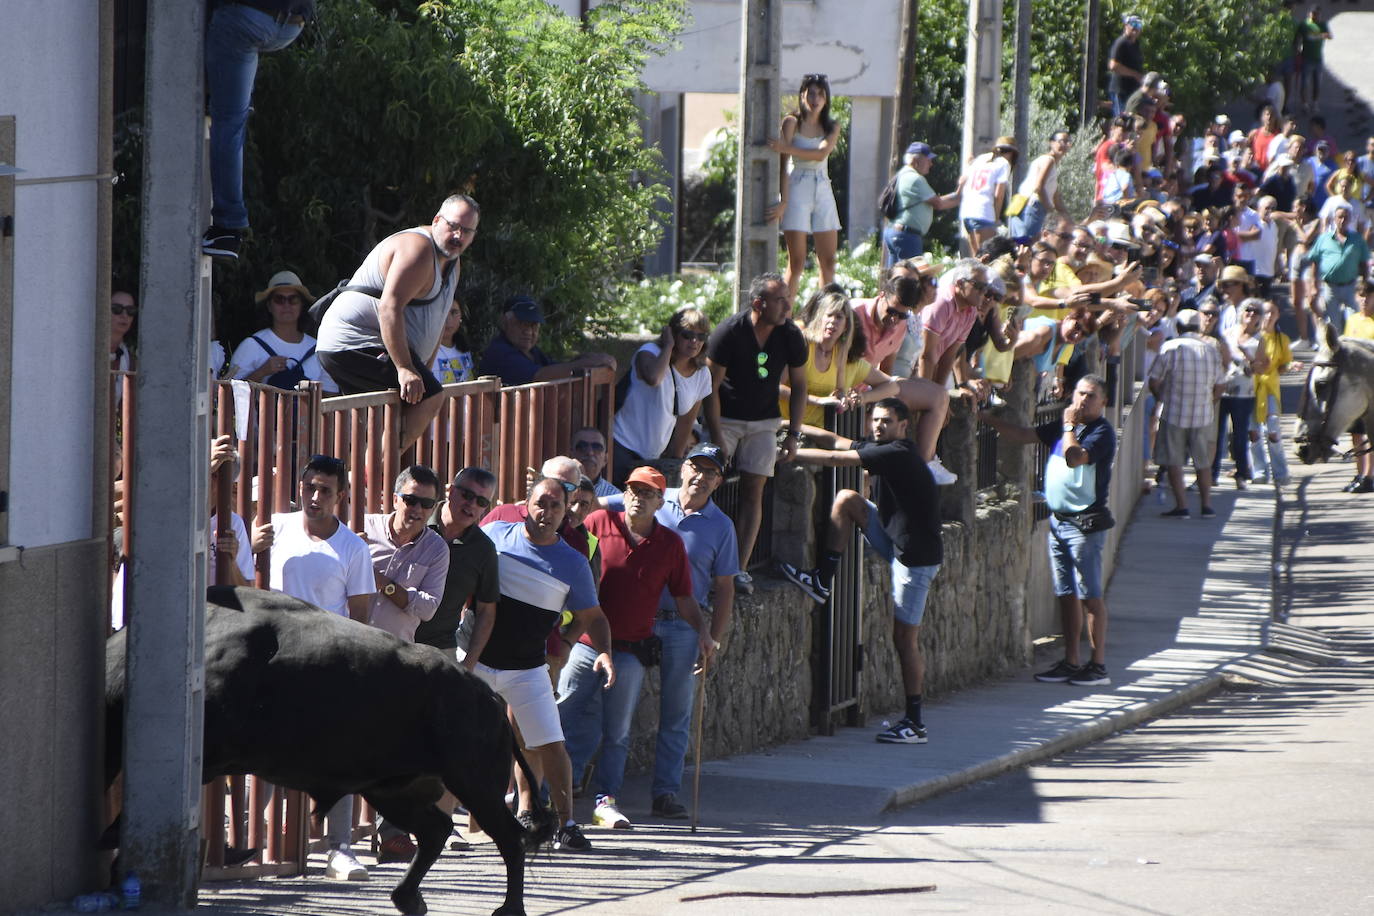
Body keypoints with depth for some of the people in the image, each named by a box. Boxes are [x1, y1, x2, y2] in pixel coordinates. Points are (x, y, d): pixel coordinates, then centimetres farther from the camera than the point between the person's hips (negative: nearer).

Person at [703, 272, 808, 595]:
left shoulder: (790, 336, -8)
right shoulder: (729, 332, -18)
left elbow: (798, 386, 5)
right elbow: (710, 387, -14)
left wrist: (793, 435, -1)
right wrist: (717, 439, -16)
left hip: (763, 422, 3)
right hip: (724, 418, -3)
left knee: (753, 490, -5)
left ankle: (741, 568, -6)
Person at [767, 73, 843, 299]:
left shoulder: (832, 127, 10)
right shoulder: (792, 123, -2)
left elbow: (821, 153, -11)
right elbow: (783, 164, -10)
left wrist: (787, 148, -23)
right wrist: (783, 201, -20)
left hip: (823, 190, 4)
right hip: (797, 189, -4)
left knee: (828, 263, 2)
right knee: (797, 262, -7)